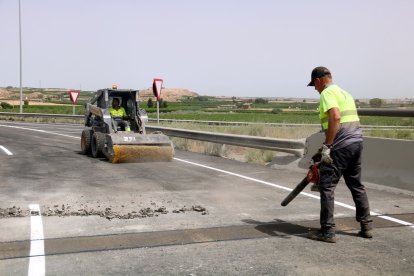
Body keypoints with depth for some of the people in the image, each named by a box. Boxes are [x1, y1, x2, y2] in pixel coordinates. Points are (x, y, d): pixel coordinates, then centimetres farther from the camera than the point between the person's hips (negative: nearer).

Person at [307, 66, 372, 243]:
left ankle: (327, 231, -2)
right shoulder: (344, 92, 22)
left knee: (326, 187, -3)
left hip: (341, 146, -9)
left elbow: (335, 117, -23)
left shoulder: (327, 93, -6)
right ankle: (366, 226, 24)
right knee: (356, 185, 19)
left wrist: (327, 146, -23)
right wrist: (329, 144, 31)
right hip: (357, 142, 9)